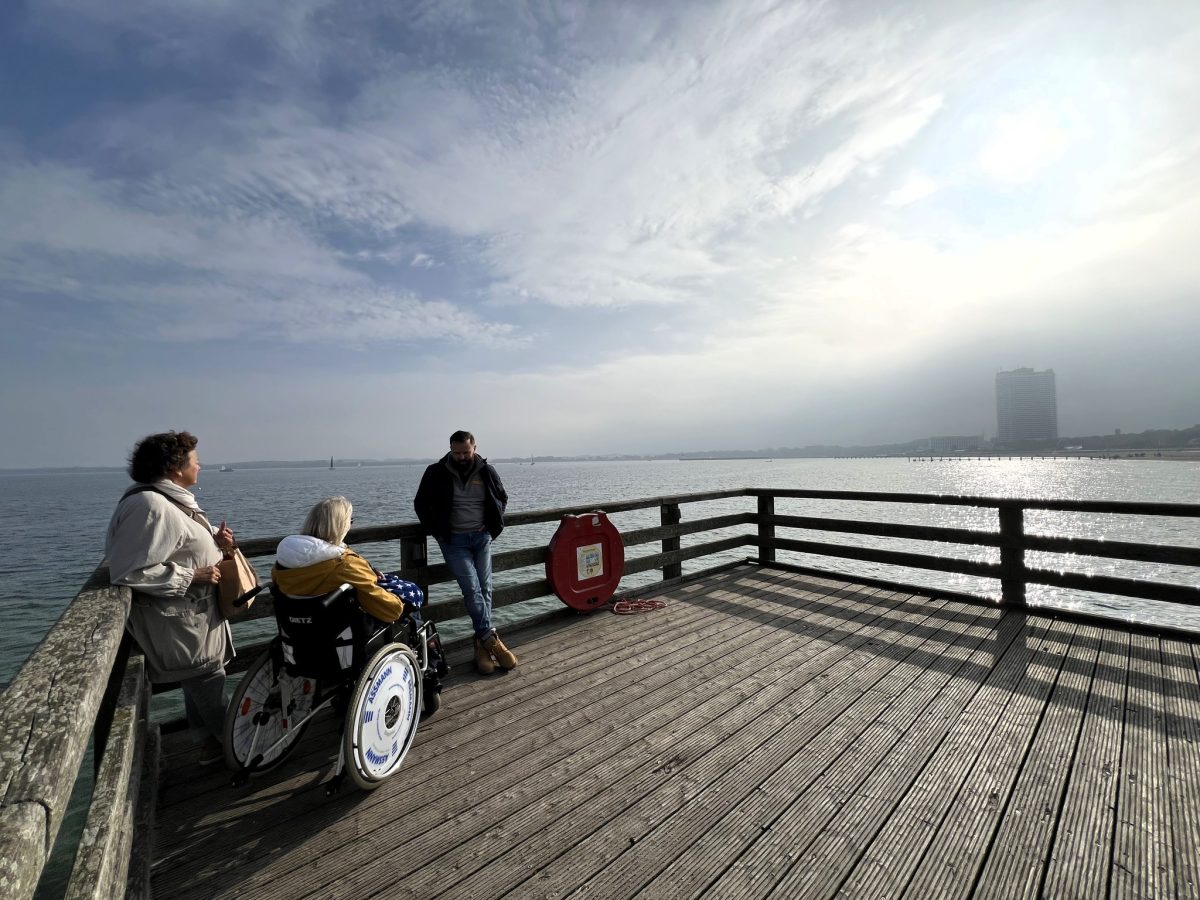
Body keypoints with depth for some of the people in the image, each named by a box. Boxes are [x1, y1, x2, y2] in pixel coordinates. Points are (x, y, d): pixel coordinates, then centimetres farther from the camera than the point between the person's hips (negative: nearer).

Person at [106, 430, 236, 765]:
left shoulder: (172, 499, 6)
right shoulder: (149, 506, -25)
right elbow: (130, 572, -26)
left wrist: (214, 540, -1)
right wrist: (192, 576, -22)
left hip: (196, 611, 10)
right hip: (178, 619, -10)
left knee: (202, 678, 20)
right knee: (209, 680, 4)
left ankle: (209, 742, 36)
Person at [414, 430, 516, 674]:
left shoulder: (486, 471, 3)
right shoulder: (436, 473, -2)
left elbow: (502, 498, 17)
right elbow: (421, 504, 8)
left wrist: (493, 525, 6)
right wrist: (437, 532, 0)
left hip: (482, 537, 2)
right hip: (453, 540, -2)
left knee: (485, 589, -3)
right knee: (472, 588, -13)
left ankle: (482, 645, 7)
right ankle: (491, 641, -6)